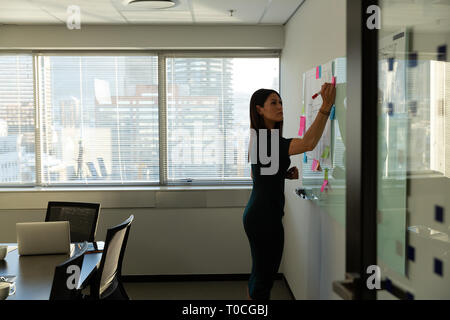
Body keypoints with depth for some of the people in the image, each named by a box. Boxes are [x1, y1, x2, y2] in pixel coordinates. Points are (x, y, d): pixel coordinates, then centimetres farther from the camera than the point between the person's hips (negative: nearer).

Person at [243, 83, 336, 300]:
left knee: (260, 274, 21)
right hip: (264, 217, -10)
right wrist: (326, 106, -39)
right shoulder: (266, 140, -20)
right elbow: (308, 143, -35)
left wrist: (285, 174, 8)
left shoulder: (263, 138, 13)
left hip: (258, 214, 10)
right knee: (264, 276, 1)